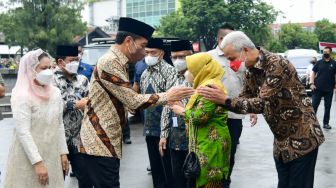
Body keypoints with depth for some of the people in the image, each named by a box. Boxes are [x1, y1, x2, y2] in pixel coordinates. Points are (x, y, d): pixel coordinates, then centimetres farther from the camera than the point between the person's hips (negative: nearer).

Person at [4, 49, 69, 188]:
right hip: (28, 158, -6)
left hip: (52, 156, 6)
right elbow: (23, 132, -19)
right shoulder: (22, 96, -15)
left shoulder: (55, 93, 5)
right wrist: (37, 162, -22)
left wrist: (63, 152, 9)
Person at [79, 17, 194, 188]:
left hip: (108, 143, 10)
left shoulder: (118, 63, 14)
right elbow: (133, 102, -18)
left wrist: (167, 101, 7)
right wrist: (166, 96, -7)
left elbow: (129, 102, 13)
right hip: (99, 144, -10)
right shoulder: (110, 62, -16)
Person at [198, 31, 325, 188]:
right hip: (281, 141, 8)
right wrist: (214, 99, -7)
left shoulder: (276, 64, -22)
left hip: (302, 138, -8)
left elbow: (262, 103, -28)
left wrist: (225, 100, -30)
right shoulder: (250, 73, 4)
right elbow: (244, 100, 7)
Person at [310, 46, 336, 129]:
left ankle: (326, 123, 18)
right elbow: (314, 73, 7)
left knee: (327, 107, 8)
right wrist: (312, 83, -4)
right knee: (314, 105, 1)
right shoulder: (319, 63, 5)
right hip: (318, 88, 0)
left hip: (329, 89, 0)